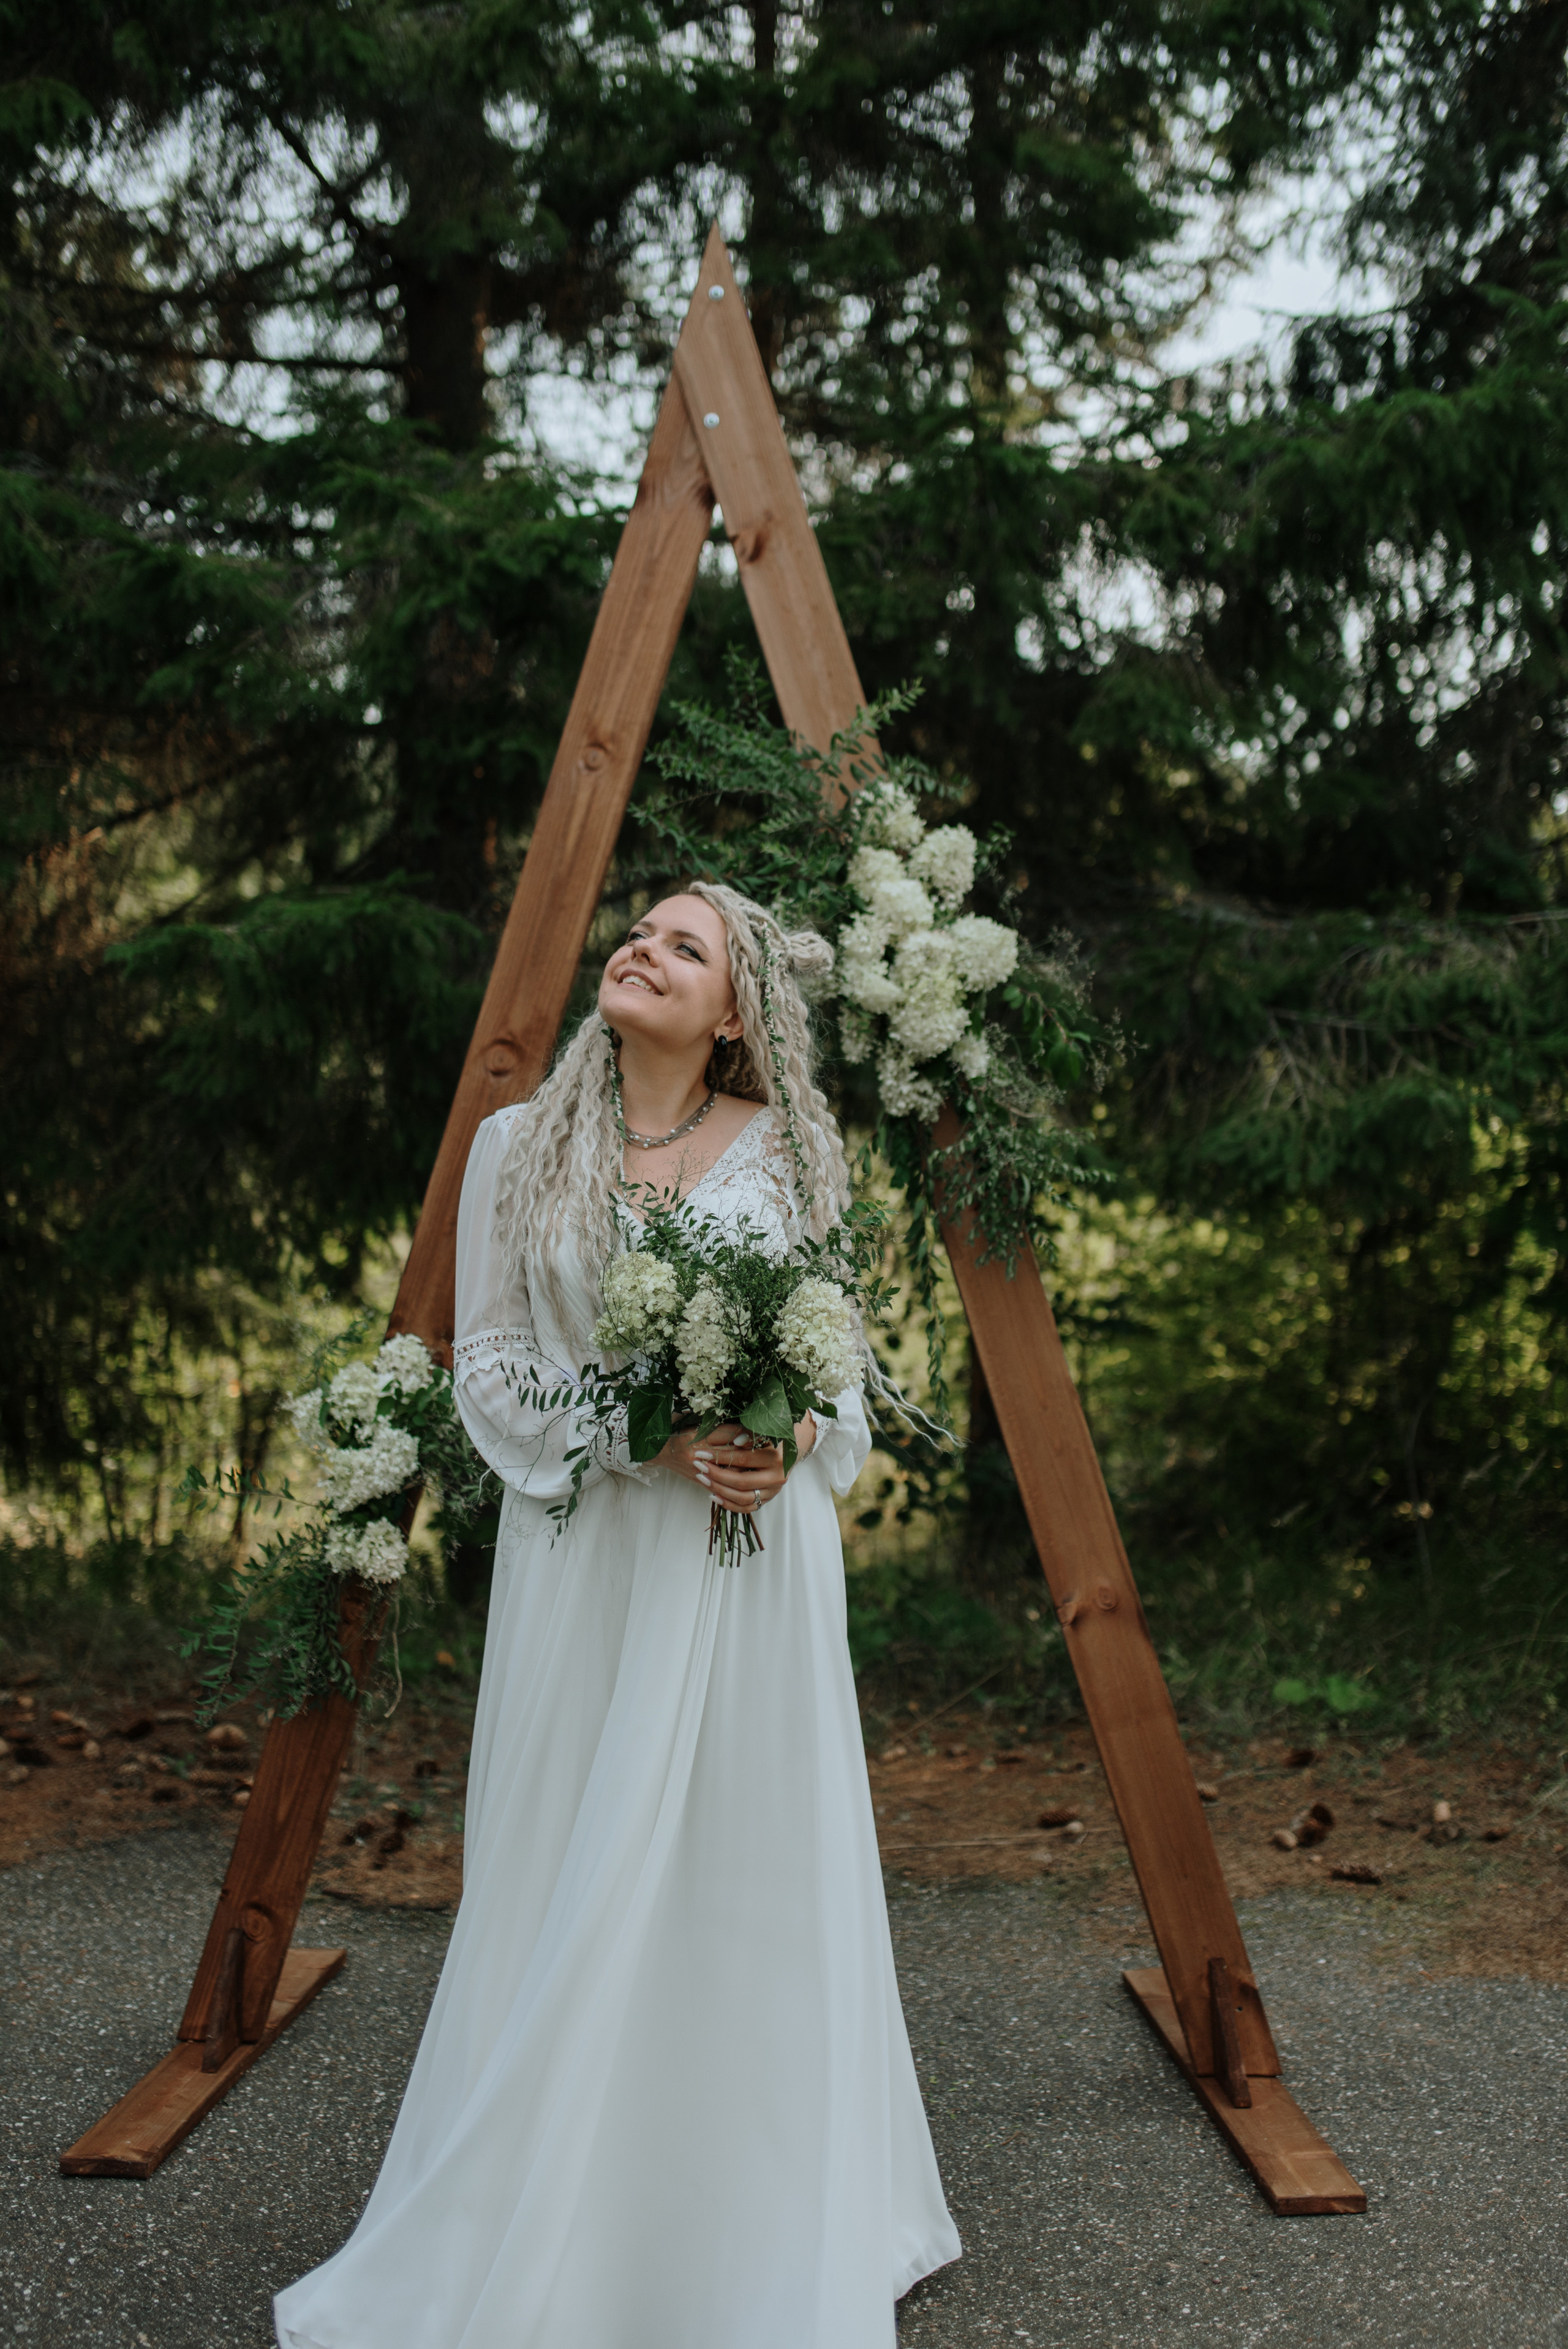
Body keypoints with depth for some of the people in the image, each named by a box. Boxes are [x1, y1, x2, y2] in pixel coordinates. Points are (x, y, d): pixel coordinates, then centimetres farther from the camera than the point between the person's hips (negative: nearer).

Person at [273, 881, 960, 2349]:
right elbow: (486, 1361, 1)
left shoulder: (787, 1152, 5)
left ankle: (776, 2231, 23)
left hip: (755, 1555, 0)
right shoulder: (518, 1148, 4)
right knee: (570, 1892, 4)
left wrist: (797, 1436, -11)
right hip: (585, 1553, 0)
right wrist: (646, 1440, -13)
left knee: (754, 1881, 5)